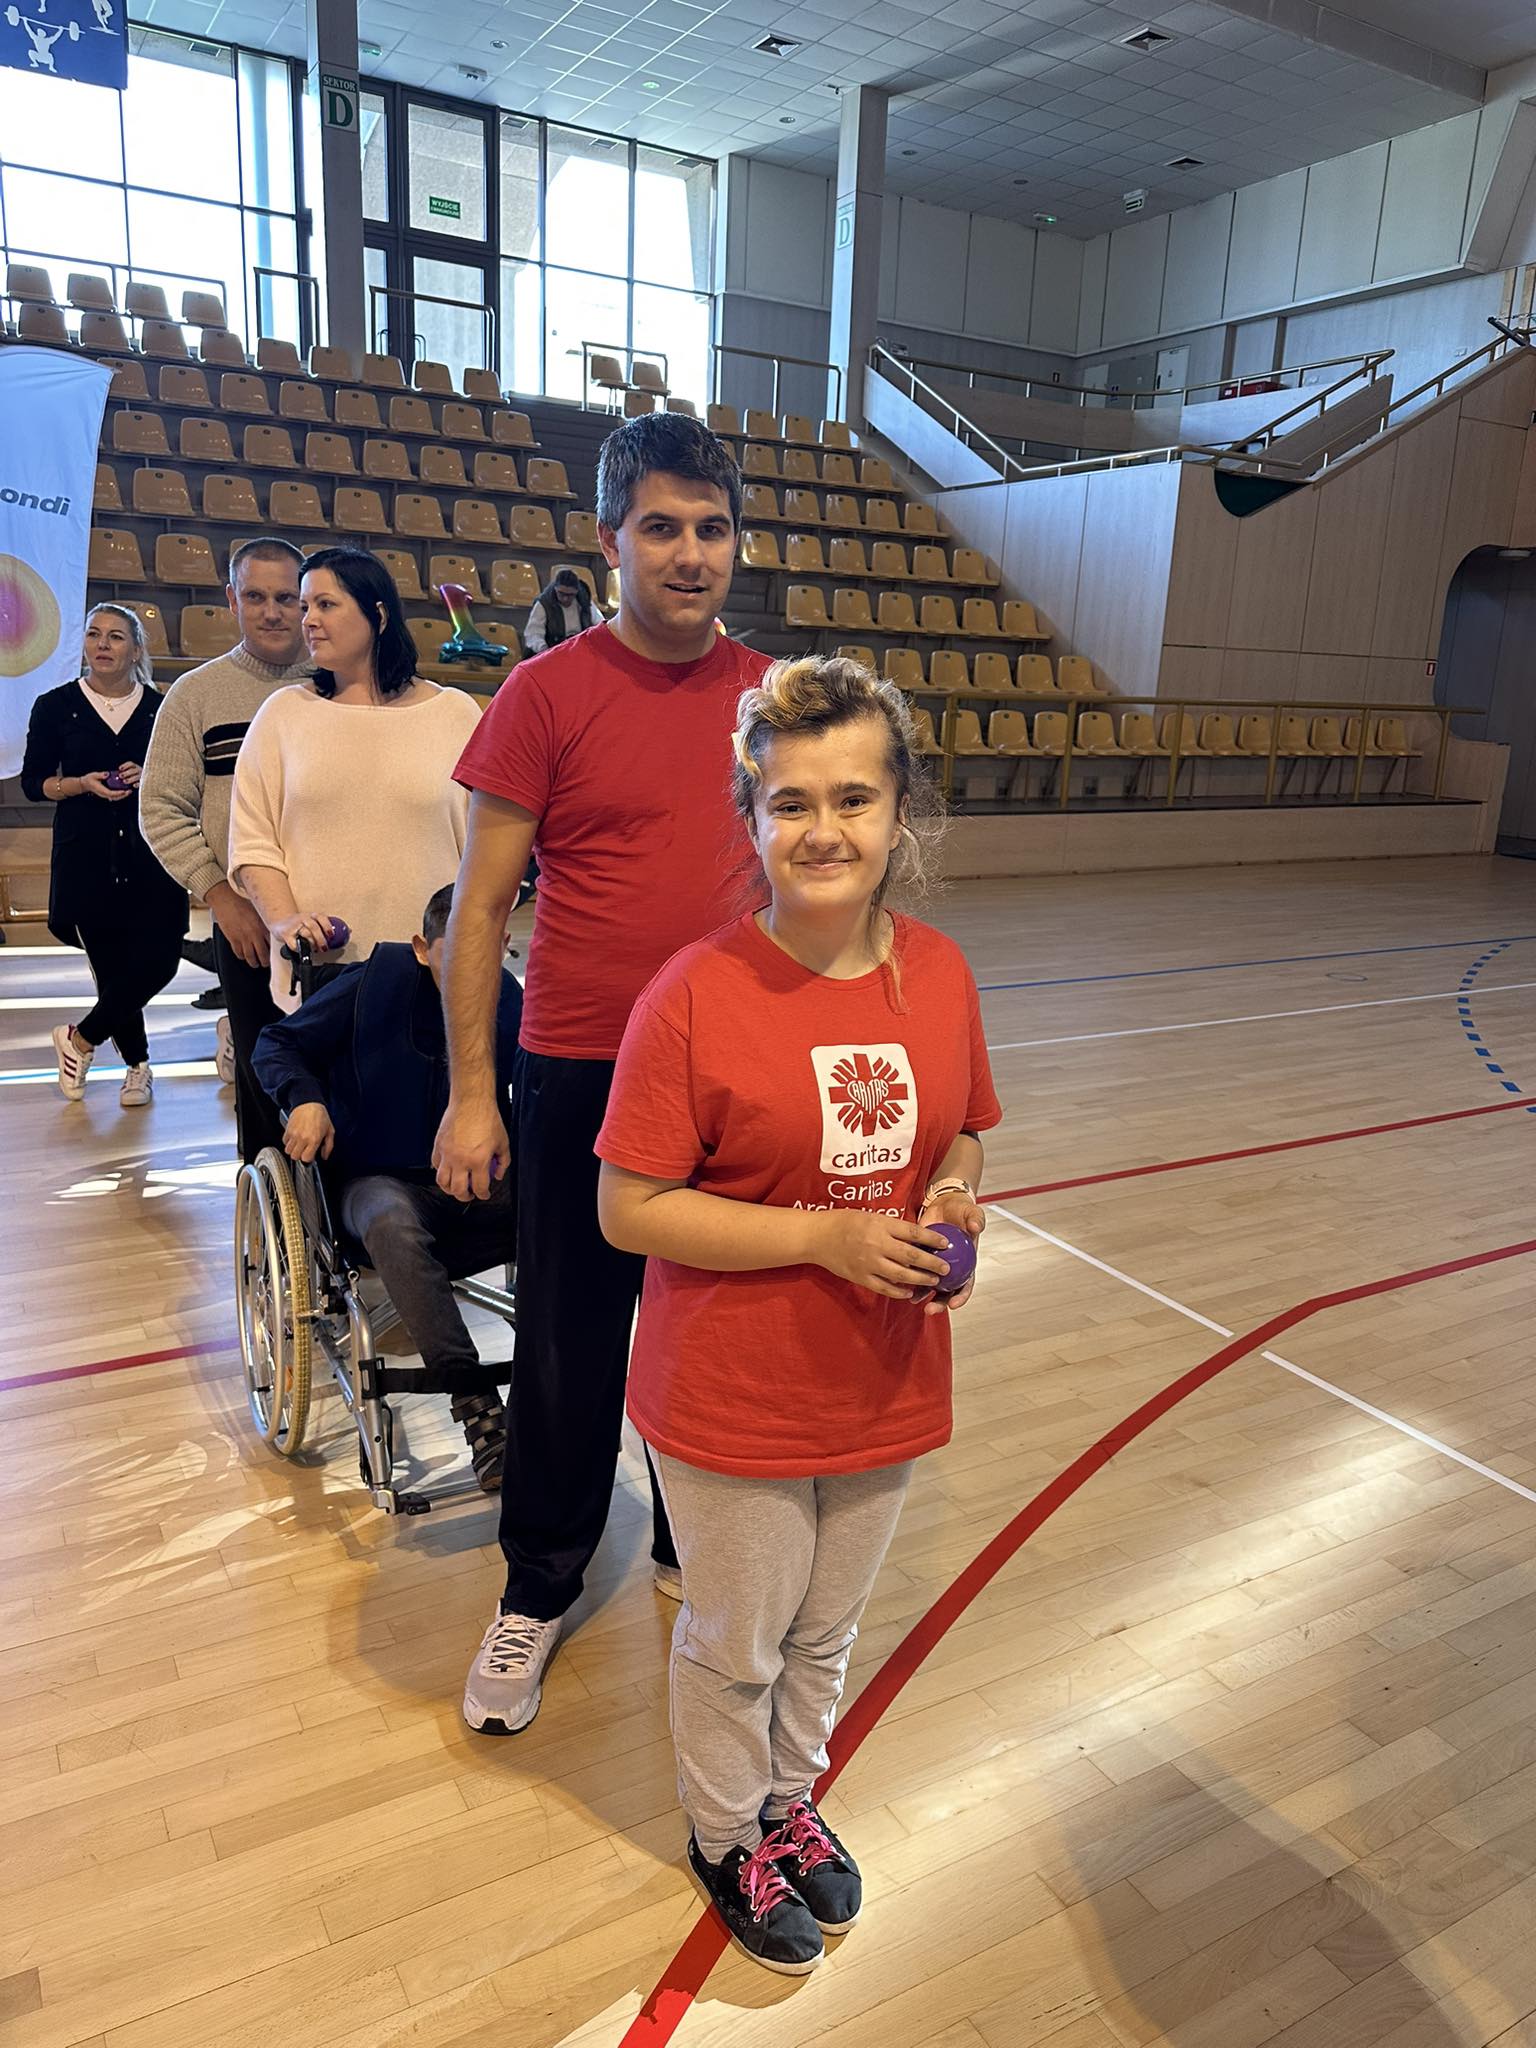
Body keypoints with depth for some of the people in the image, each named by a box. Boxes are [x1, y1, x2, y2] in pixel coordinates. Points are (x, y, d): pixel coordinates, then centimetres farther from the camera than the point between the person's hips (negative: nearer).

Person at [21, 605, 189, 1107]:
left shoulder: (160, 707, 4)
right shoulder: (56, 706, 3)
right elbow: (33, 782, 5)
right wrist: (82, 784, -13)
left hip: (151, 855, 1)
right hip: (85, 857, 0)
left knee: (157, 961, -9)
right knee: (112, 967, 3)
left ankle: (82, 1037, 15)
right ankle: (137, 1065, 24)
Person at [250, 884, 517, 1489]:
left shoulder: (504, 998, 2)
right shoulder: (373, 984, -4)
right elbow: (278, 1043, 6)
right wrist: (304, 1097, -16)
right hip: (384, 1180, -2)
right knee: (392, 1224, -41)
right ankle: (473, 1403, -39)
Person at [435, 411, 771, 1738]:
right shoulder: (548, 695, -6)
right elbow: (481, 903, -5)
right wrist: (472, 1094, -8)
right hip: (583, 1077, -3)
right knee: (570, 1348, 10)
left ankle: (693, 1546, 40)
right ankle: (538, 1592, 31)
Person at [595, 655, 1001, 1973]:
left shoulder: (941, 974, -6)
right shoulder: (694, 994, -21)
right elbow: (629, 1211, -19)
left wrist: (954, 1205, -13)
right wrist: (828, 1235, -24)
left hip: (888, 1385, 5)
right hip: (732, 1403, -4)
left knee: (828, 1631, 26)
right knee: (738, 1644, 20)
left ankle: (791, 1800, 55)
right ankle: (727, 1835, 49)